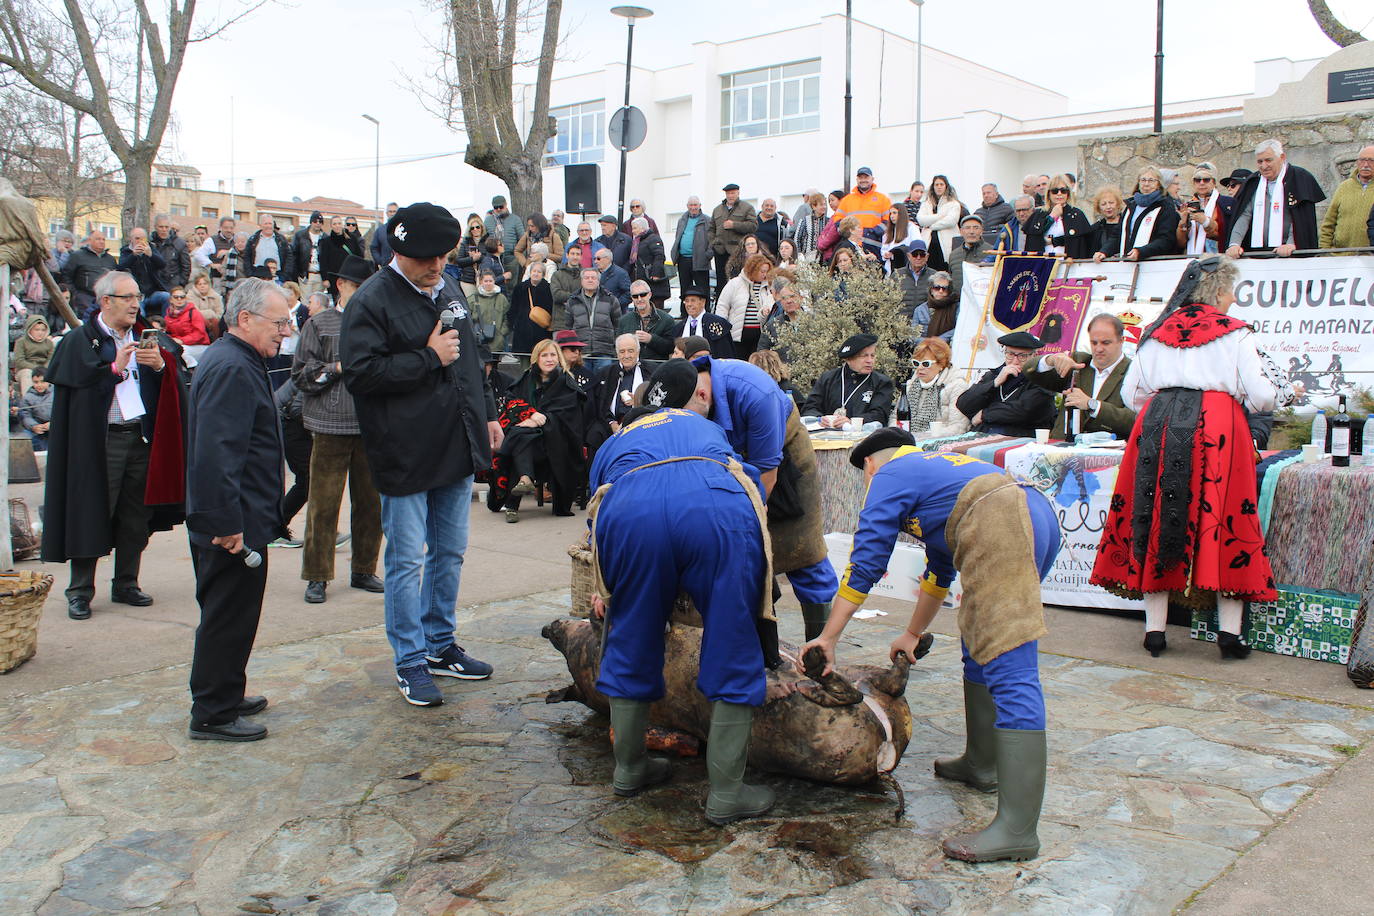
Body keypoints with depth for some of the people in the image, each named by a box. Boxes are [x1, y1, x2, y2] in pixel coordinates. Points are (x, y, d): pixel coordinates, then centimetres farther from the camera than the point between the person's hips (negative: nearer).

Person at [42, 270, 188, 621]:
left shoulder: (147, 338, 12)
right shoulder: (78, 341, 0)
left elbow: (176, 380, 5)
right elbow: (76, 385, -11)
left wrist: (160, 365, -14)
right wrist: (115, 368, -14)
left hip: (141, 438, 4)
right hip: (98, 441, -4)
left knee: (135, 517, 9)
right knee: (90, 515, 0)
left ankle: (126, 585, 21)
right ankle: (79, 591, 9)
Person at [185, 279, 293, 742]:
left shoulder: (234, 362, 15)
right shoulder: (232, 369, -20)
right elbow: (216, 454, -27)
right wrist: (228, 524, -26)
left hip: (229, 523, 11)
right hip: (235, 523, -11)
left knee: (226, 616, 20)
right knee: (229, 620, 0)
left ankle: (222, 697, 33)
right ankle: (213, 715, 11)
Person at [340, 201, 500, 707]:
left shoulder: (449, 290, 12)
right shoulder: (371, 301, -12)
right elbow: (360, 372, -22)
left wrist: (487, 413, 19)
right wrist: (429, 358, -18)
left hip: (458, 447, 7)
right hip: (406, 454, -7)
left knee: (450, 552, 16)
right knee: (407, 559, 1)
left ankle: (440, 643, 30)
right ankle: (410, 661, 13)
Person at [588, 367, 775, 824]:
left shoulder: (614, 443, 41)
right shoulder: (707, 427, 42)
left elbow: (598, 525, 40)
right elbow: (751, 483, 35)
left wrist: (606, 591, 54)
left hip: (630, 513, 1)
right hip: (718, 511, -1)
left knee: (631, 640, 20)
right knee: (732, 649, 9)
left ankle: (629, 768, 35)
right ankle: (726, 793, 12)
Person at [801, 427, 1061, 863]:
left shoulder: (889, 475, 13)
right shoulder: (932, 466, 38)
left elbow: (864, 565, 6)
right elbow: (940, 568, 44)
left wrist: (827, 638, 12)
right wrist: (913, 634, 52)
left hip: (1001, 527, -10)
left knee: (1010, 674, -14)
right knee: (979, 643, 25)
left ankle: (1017, 828, -16)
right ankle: (982, 764, 35)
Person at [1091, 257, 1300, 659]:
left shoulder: (1156, 333, 14)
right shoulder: (1234, 333, 3)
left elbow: (1131, 394, 14)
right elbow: (1260, 396, -1)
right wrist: (1287, 392, 20)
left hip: (1157, 427, 3)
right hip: (1218, 429, -3)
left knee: (1156, 520, 5)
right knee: (1225, 520, 2)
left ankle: (1154, 628, 5)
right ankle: (1230, 630, 0)